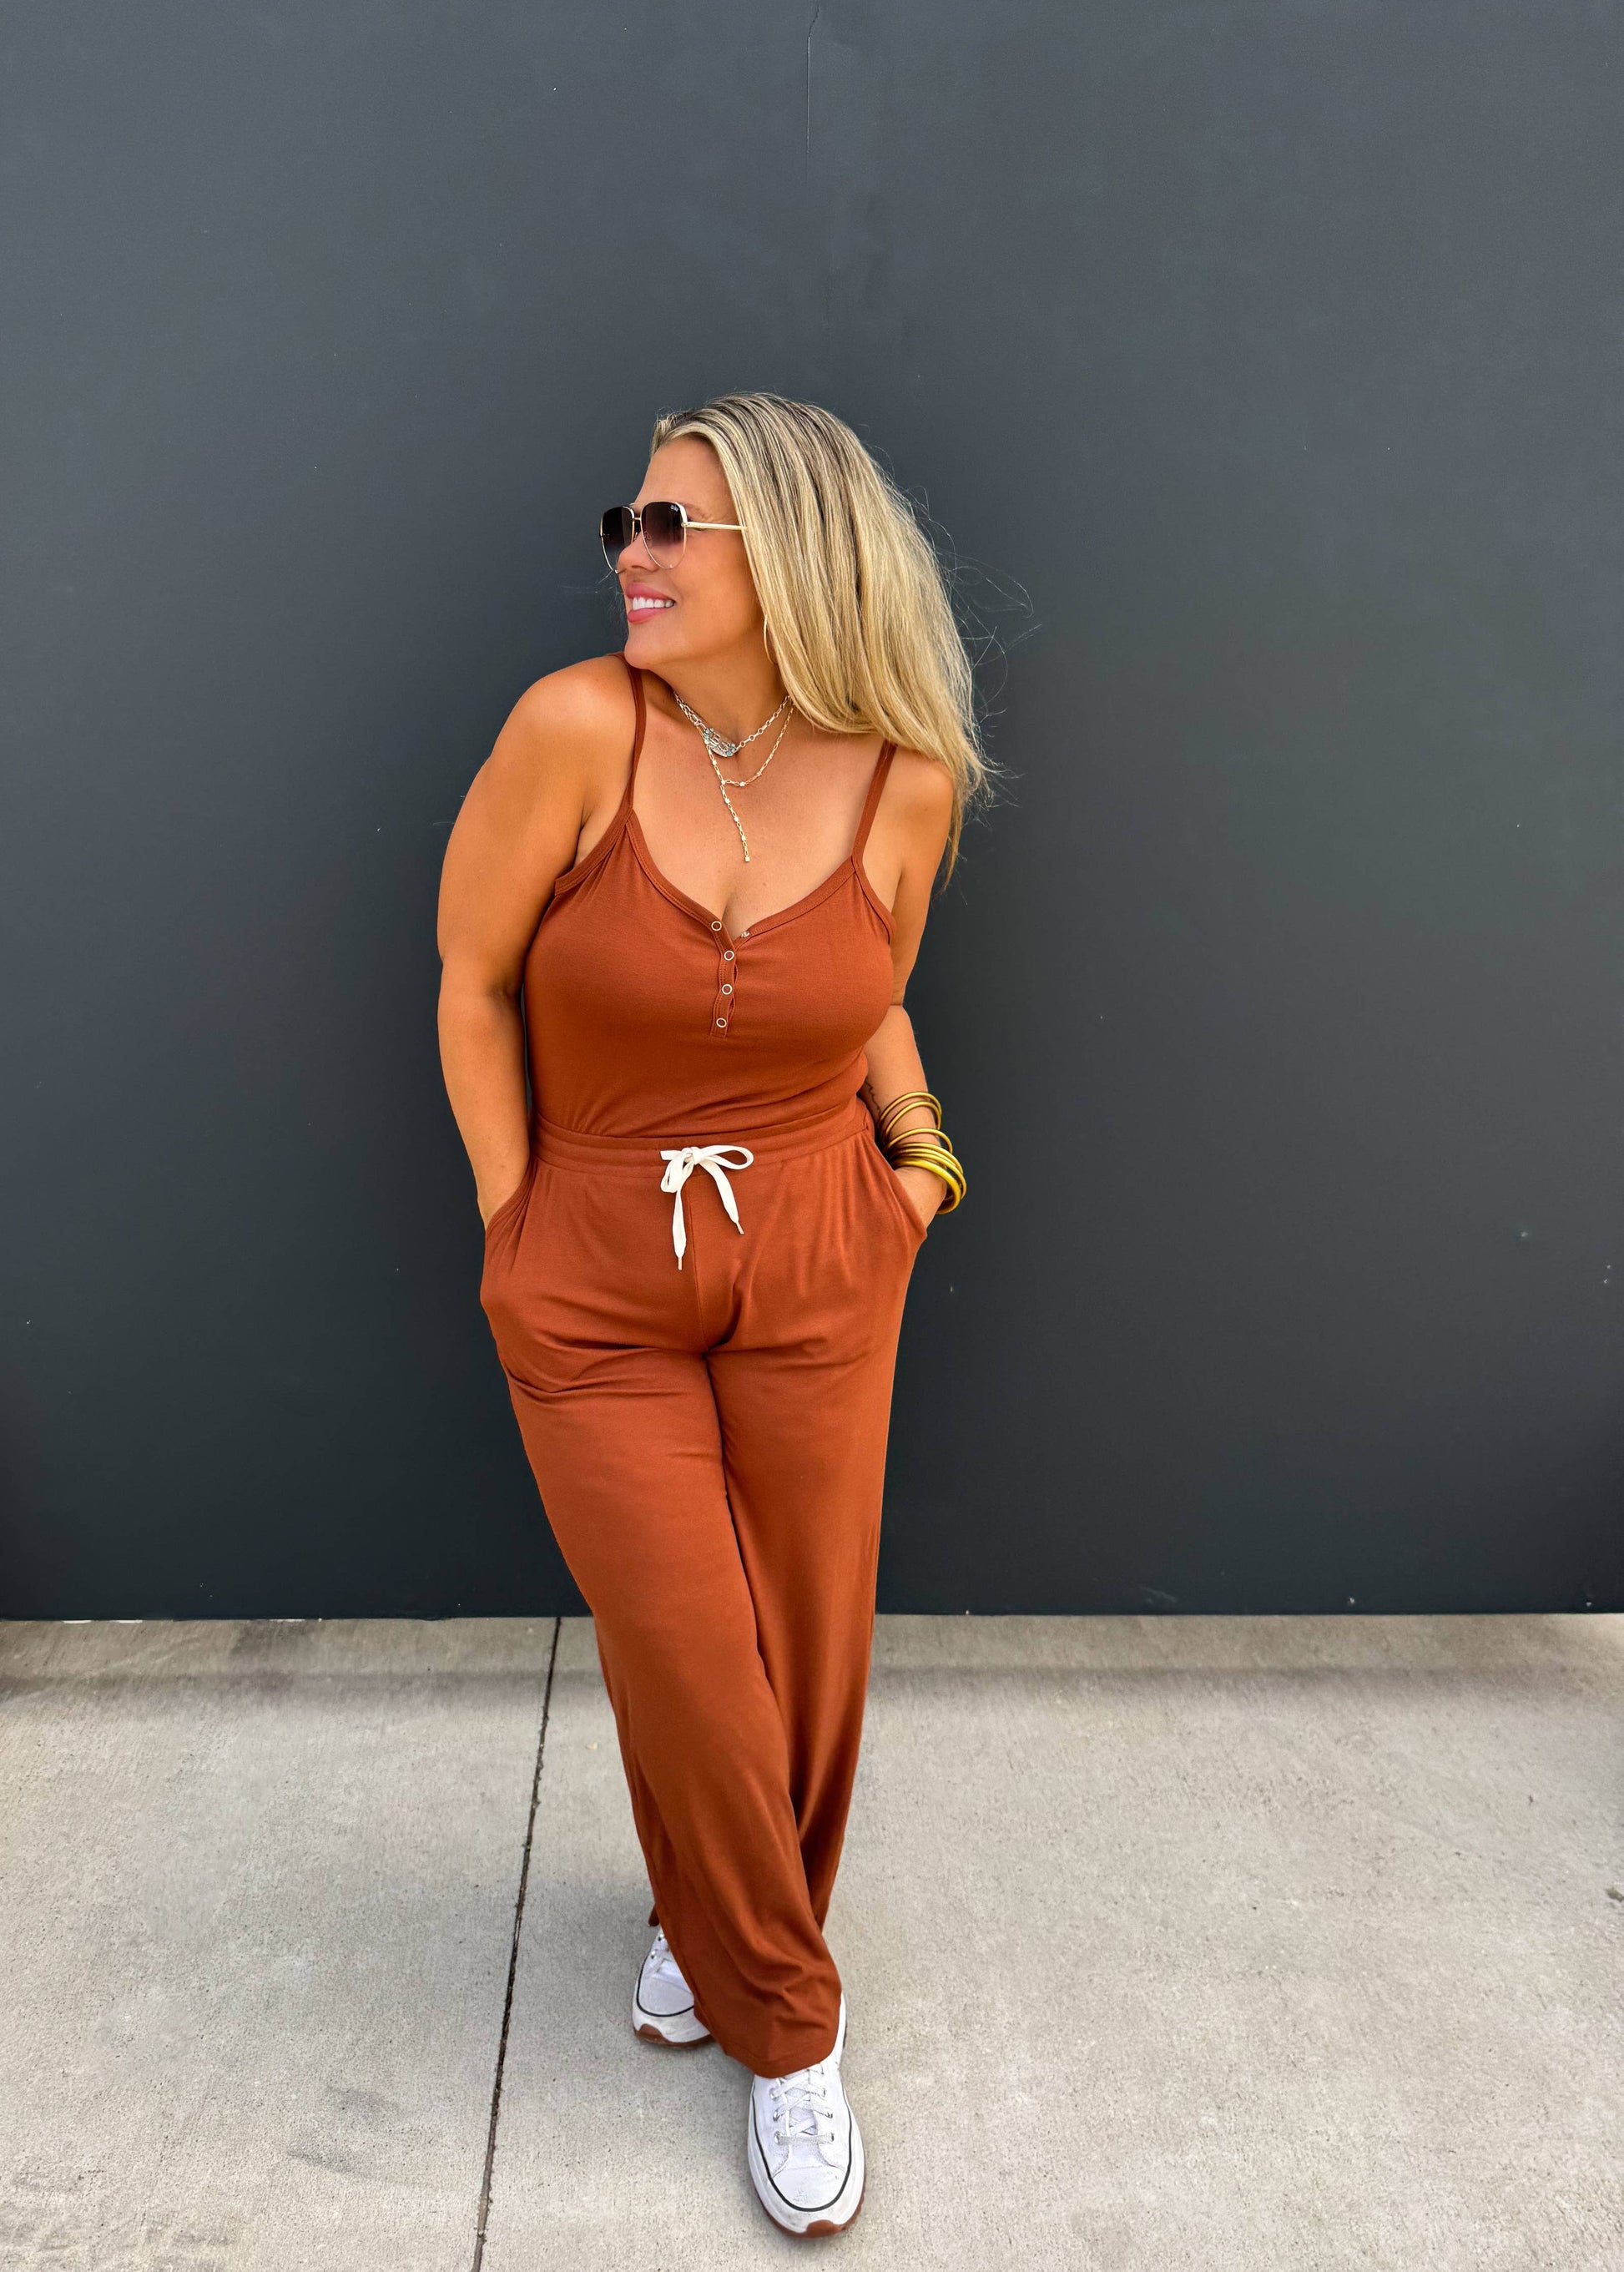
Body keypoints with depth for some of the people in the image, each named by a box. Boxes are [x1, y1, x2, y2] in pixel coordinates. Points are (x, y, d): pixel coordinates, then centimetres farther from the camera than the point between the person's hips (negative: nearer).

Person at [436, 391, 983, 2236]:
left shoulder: (904, 779, -7)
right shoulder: (580, 727, -15)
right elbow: (472, 981, -5)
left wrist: (919, 1144, 0)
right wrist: (518, 1221, -3)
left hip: (815, 1272, 2)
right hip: (590, 1288, -1)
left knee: (806, 1651, 12)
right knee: (686, 1665, 6)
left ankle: (722, 1924, 45)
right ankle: (783, 2018, 35)